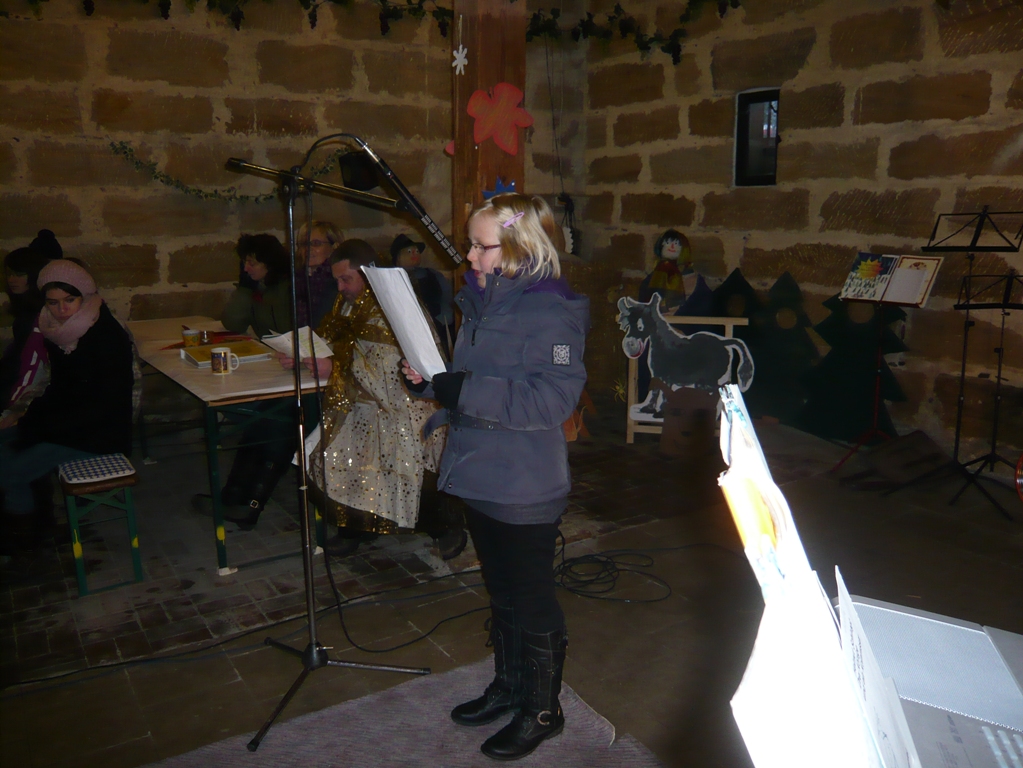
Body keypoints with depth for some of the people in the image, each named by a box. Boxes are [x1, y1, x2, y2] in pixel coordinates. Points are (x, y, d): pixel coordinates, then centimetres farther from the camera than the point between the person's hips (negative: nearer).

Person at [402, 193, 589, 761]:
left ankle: (542, 710, 29)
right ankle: (508, 686, 43)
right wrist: (429, 379, -2)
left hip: (525, 487, -8)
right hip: (479, 475, 8)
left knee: (533, 600, 9)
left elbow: (554, 397, -28)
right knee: (501, 591, 23)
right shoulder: (482, 300, 7)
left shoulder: (550, 312, -19)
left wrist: (466, 392, -28)